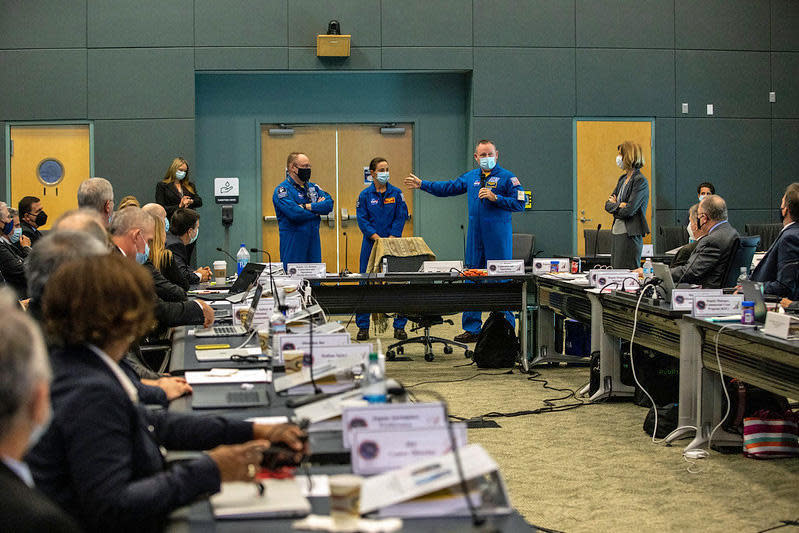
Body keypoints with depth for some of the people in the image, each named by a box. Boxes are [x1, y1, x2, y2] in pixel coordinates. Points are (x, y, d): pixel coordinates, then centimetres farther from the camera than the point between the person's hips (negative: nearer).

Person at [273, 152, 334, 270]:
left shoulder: (313, 187, 14)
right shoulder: (283, 190, -8)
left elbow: (329, 204, -1)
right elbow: (295, 214, -21)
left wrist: (308, 206, -14)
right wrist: (318, 208, -6)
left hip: (313, 242, 6)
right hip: (293, 243, -6)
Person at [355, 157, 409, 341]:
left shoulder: (396, 193, 5)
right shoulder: (365, 195, 3)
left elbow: (400, 218, 0)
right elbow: (362, 221, -3)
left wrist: (390, 240, -11)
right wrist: (379, 239, -14)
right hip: (371, 244, -1)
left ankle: (399, 326, 6)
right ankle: (363, 327, 9)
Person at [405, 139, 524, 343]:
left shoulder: (507, 177, -2)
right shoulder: (470, 177, 15)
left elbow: (519, 203, -8)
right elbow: (447, 188, 23)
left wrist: (495, 198, -16)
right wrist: (421, 184, 22)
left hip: (498, 237, -6)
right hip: (475, 236, 6)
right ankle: (472, 329, 13)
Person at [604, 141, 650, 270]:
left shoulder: (640, 181, -11)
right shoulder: (623, 179, 15)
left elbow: (629, 210, -18)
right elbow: (607, 205, 11)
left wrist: (614, 204, -2)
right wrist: (619, 205, -8)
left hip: (630, 235, -8)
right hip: (616, 232, 8)